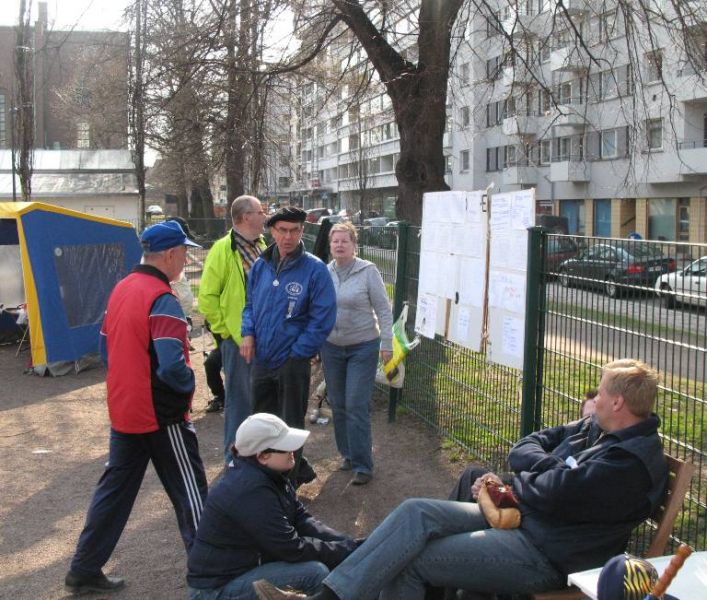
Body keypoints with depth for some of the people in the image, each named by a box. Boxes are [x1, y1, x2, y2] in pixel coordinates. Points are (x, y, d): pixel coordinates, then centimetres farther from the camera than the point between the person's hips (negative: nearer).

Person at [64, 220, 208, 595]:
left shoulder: (120, 290, 7)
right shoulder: (162, 300, -21)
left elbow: (107, 349, 15)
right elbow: (172, 365, -28)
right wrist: (189, 383, -9)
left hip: (124, 411, 8)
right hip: (161, 416, -8)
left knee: (114, 489, 16)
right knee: (189, 491, 5)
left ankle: (84, 570, 23)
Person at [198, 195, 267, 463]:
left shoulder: (261, 247, 12)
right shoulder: (223, 249, -11)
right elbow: (207, 297, -12)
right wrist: (224, 329, -12)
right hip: (238, 338, -7)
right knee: (239, 399, 0)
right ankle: (234, 456, 11)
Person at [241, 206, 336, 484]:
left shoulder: (314, 269, -13)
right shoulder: (260, 266, 3)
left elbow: (323, 318, -13)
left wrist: (297, 352, -13)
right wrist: (248, 333, -1)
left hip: (293, 362, -6)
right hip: (261, 359, 6)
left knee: (290, 425, 9)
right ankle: (298, 469, 39)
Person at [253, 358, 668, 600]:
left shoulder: (629, 462, -20)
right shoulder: (598, 428, 11)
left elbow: (545, 494, -24)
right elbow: (523, 449, 12)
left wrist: (526, 477, -2)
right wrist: (553, 467, -8)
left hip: (542, 554, -9)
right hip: (519, 517, 9)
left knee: (409, 562, -13)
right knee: (416, 513, -10)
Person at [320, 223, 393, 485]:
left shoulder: (368, 271, -9)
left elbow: (383, 309, -7)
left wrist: (386, 343, -10)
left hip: (363, 347, -4)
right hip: (331, 347, 4)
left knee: (356, 406, -7)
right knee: (338, 404, 11)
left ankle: (362, 465, 1)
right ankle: (347, 454, 28)